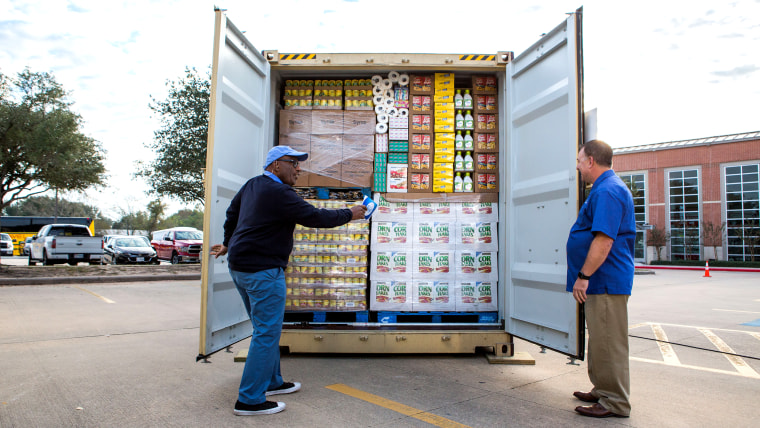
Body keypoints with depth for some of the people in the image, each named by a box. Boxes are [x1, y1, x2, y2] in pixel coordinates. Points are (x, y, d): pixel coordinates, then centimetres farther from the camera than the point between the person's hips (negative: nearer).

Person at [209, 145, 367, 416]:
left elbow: (232, 214, 23)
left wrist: (229, 244, 36)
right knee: (267, 333, -4)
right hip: (263, 271, -11)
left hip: (240, 267, 11)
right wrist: (349, 215, -6)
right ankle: (250, 400, 2)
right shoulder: (278, 192, -18)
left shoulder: (251, 185, 12)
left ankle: (271, 382, 32)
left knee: (265, 328, 19)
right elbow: (314, 217, -17)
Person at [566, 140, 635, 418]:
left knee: (608, 342, -2)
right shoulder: (607, 188, 18)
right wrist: (586, 276, 23)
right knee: (600, 340, 19)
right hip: (601, 282, 11)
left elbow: (604, 239, -26)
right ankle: (603, 391, 31)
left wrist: (584, 276, -23)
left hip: (606, 281, -11)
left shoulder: (607, 191, -18)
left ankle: (615, 403, 9)